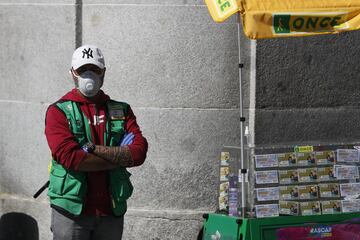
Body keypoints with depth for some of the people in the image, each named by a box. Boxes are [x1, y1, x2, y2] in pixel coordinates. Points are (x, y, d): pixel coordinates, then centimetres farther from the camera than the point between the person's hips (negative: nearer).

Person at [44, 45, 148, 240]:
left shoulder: (121, 110, 10)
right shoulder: (59, 111, -1)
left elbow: (139, 152, -5)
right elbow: (70, 157, -16)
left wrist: (93, 148, -14)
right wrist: (119, 158, -11)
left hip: (112, 212, 3)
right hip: (72, 210, -3)